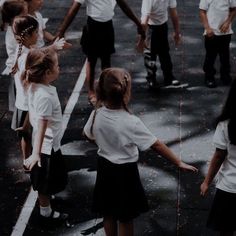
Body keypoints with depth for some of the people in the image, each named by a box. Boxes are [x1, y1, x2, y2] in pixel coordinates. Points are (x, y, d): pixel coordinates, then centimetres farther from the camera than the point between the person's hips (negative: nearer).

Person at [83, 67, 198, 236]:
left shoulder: (96, 115, -14)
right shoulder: (131, 122, -28)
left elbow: (89, 135, 6)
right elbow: (156, 145, -23)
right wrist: (179, 163, -15)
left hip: (105, 167, 5)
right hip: (125, 172, -5)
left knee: (108, 213, 21)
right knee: (125, 218, 12)